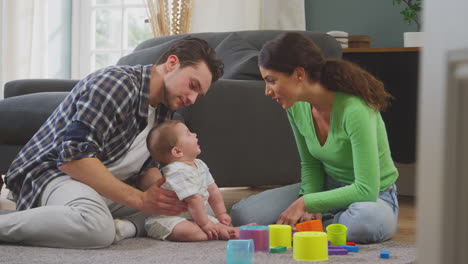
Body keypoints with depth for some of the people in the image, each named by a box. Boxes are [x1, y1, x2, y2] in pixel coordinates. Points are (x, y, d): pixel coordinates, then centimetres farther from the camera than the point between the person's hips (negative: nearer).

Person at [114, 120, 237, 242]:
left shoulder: (200, 165, 7)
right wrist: (205, 224, -25)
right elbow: (194, 200, -27)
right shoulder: (178, 172, -26)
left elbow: (213, 191, 15)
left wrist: (222, 214, 13)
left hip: (191, 216, 11)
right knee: (187, 230, -38)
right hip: (166, 219, -10)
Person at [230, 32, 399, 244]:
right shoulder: (296, 106, -9)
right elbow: (310, 165, 4)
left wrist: (305, 203, -26)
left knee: (366, 221, -43)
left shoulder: (354, 110, -30)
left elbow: (366, 190, -30)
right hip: (328, 187, 5)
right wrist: (311, 207, -15)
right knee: (242, 214, -12)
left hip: (372, 196, -5)